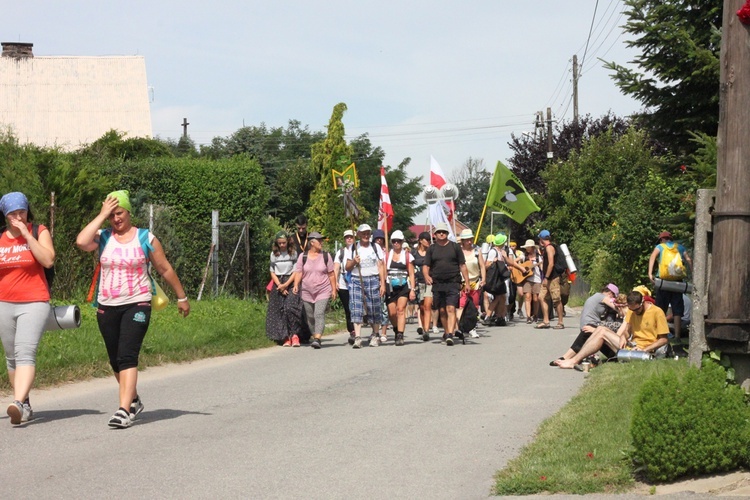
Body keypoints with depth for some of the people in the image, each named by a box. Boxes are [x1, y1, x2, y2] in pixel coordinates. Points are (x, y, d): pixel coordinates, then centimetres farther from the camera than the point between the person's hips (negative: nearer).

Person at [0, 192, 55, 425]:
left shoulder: (39, 232, 1)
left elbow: (48, 260, -13)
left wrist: (27, 234, -13)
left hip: (33, 303, -4)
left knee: (25, 352, -20)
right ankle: (26, 406, 18)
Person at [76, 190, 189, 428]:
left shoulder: (146, 239, 0)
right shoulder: (103, 237, 4)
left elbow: (165, 269, 8)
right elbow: (81, 242, -18)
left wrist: (181, 297, 12)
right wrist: (102, 215, -11)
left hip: (137, 305, -4)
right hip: (107, 307, 4)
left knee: (127, 356, -16)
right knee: (116, 360, 12)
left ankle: (124, 410, -22)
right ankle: (134, 400, 32)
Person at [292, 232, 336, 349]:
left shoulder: (326, 256, 3)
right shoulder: (303, 256, 4)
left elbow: (331, 274, 6)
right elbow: (298, 272, 1)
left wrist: (334, 290, 4)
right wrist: (296, 285, -15)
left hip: (323, 291, -2)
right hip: (307, 291, 2)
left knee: (319, 314, -18)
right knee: (310, 316, 9)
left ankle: (317, 339, -26)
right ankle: (315, 337, 25)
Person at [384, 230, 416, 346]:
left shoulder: (407, 256, 7)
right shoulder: (387, 255, 11)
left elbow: (411, 274, 5)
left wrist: (412, 289, -1)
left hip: (403, 286, -2)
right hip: (390, 287, 2)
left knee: (401, 309, -15)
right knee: (392, 313, 1)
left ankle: (400, 336, -18)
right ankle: (396, 330, 29)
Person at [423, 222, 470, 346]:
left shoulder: (455, 247, 7)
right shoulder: (432, 249, 11)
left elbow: (462, 265, 9)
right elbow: (426, 266, 8)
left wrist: (466, 282, 4)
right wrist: (426, 276, -14)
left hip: (453, 284, -3)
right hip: (437, 284, 3)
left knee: (451, 309, -14)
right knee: (442, 311, 9)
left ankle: (450, 335, -22)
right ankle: (447, 332, 26)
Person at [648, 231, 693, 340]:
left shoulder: (660, 247, 9)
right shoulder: (680, 247, 15)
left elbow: (652, 257, -10)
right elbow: (689, 260, 2)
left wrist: (650, 273, -20)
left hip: (664, 281, -1)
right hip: (677, 281, 1)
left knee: (661, 310, 5)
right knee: (677, 310, 5)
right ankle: (677, 335, 1)